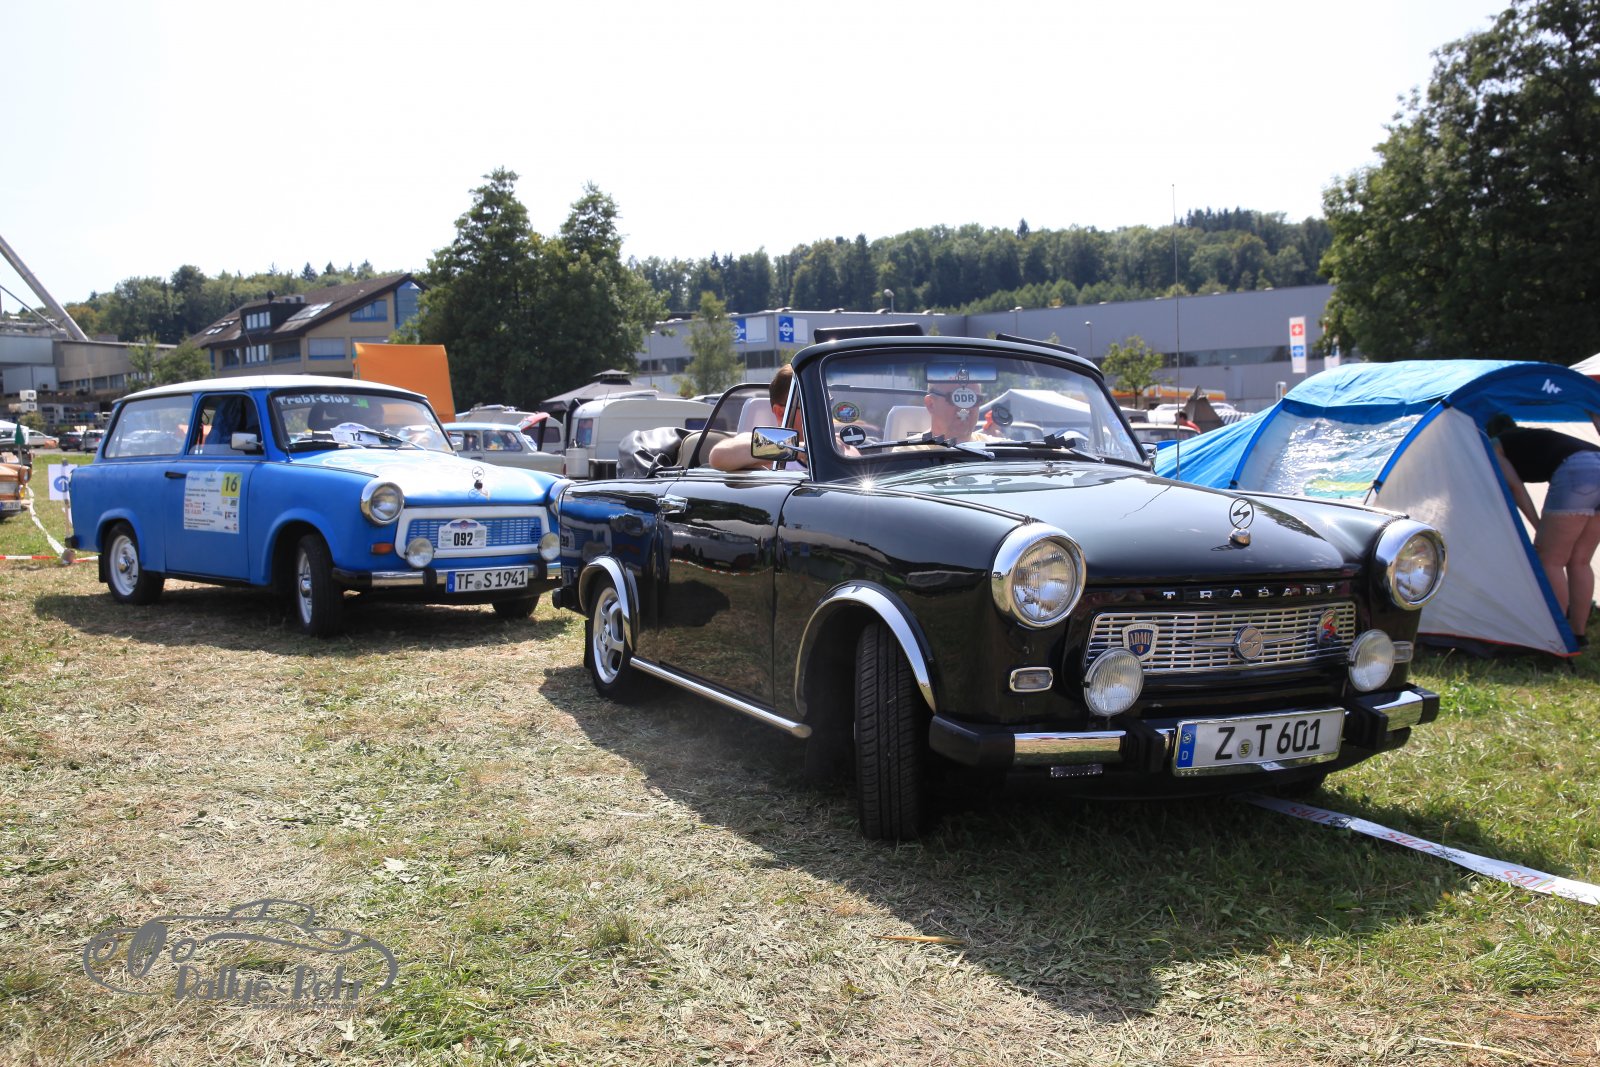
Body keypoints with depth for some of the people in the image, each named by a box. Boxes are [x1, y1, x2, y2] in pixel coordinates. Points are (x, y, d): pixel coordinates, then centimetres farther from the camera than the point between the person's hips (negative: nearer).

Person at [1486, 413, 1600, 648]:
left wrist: (1538, 527, 5)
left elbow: (1515, 486, 6)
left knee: (1550, 562, 1)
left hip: (1575, 474, -7)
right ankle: (1579, 634, 19)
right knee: (1579, 562, 16)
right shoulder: (1534, 436, 37)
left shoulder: (1495, 445, 19)